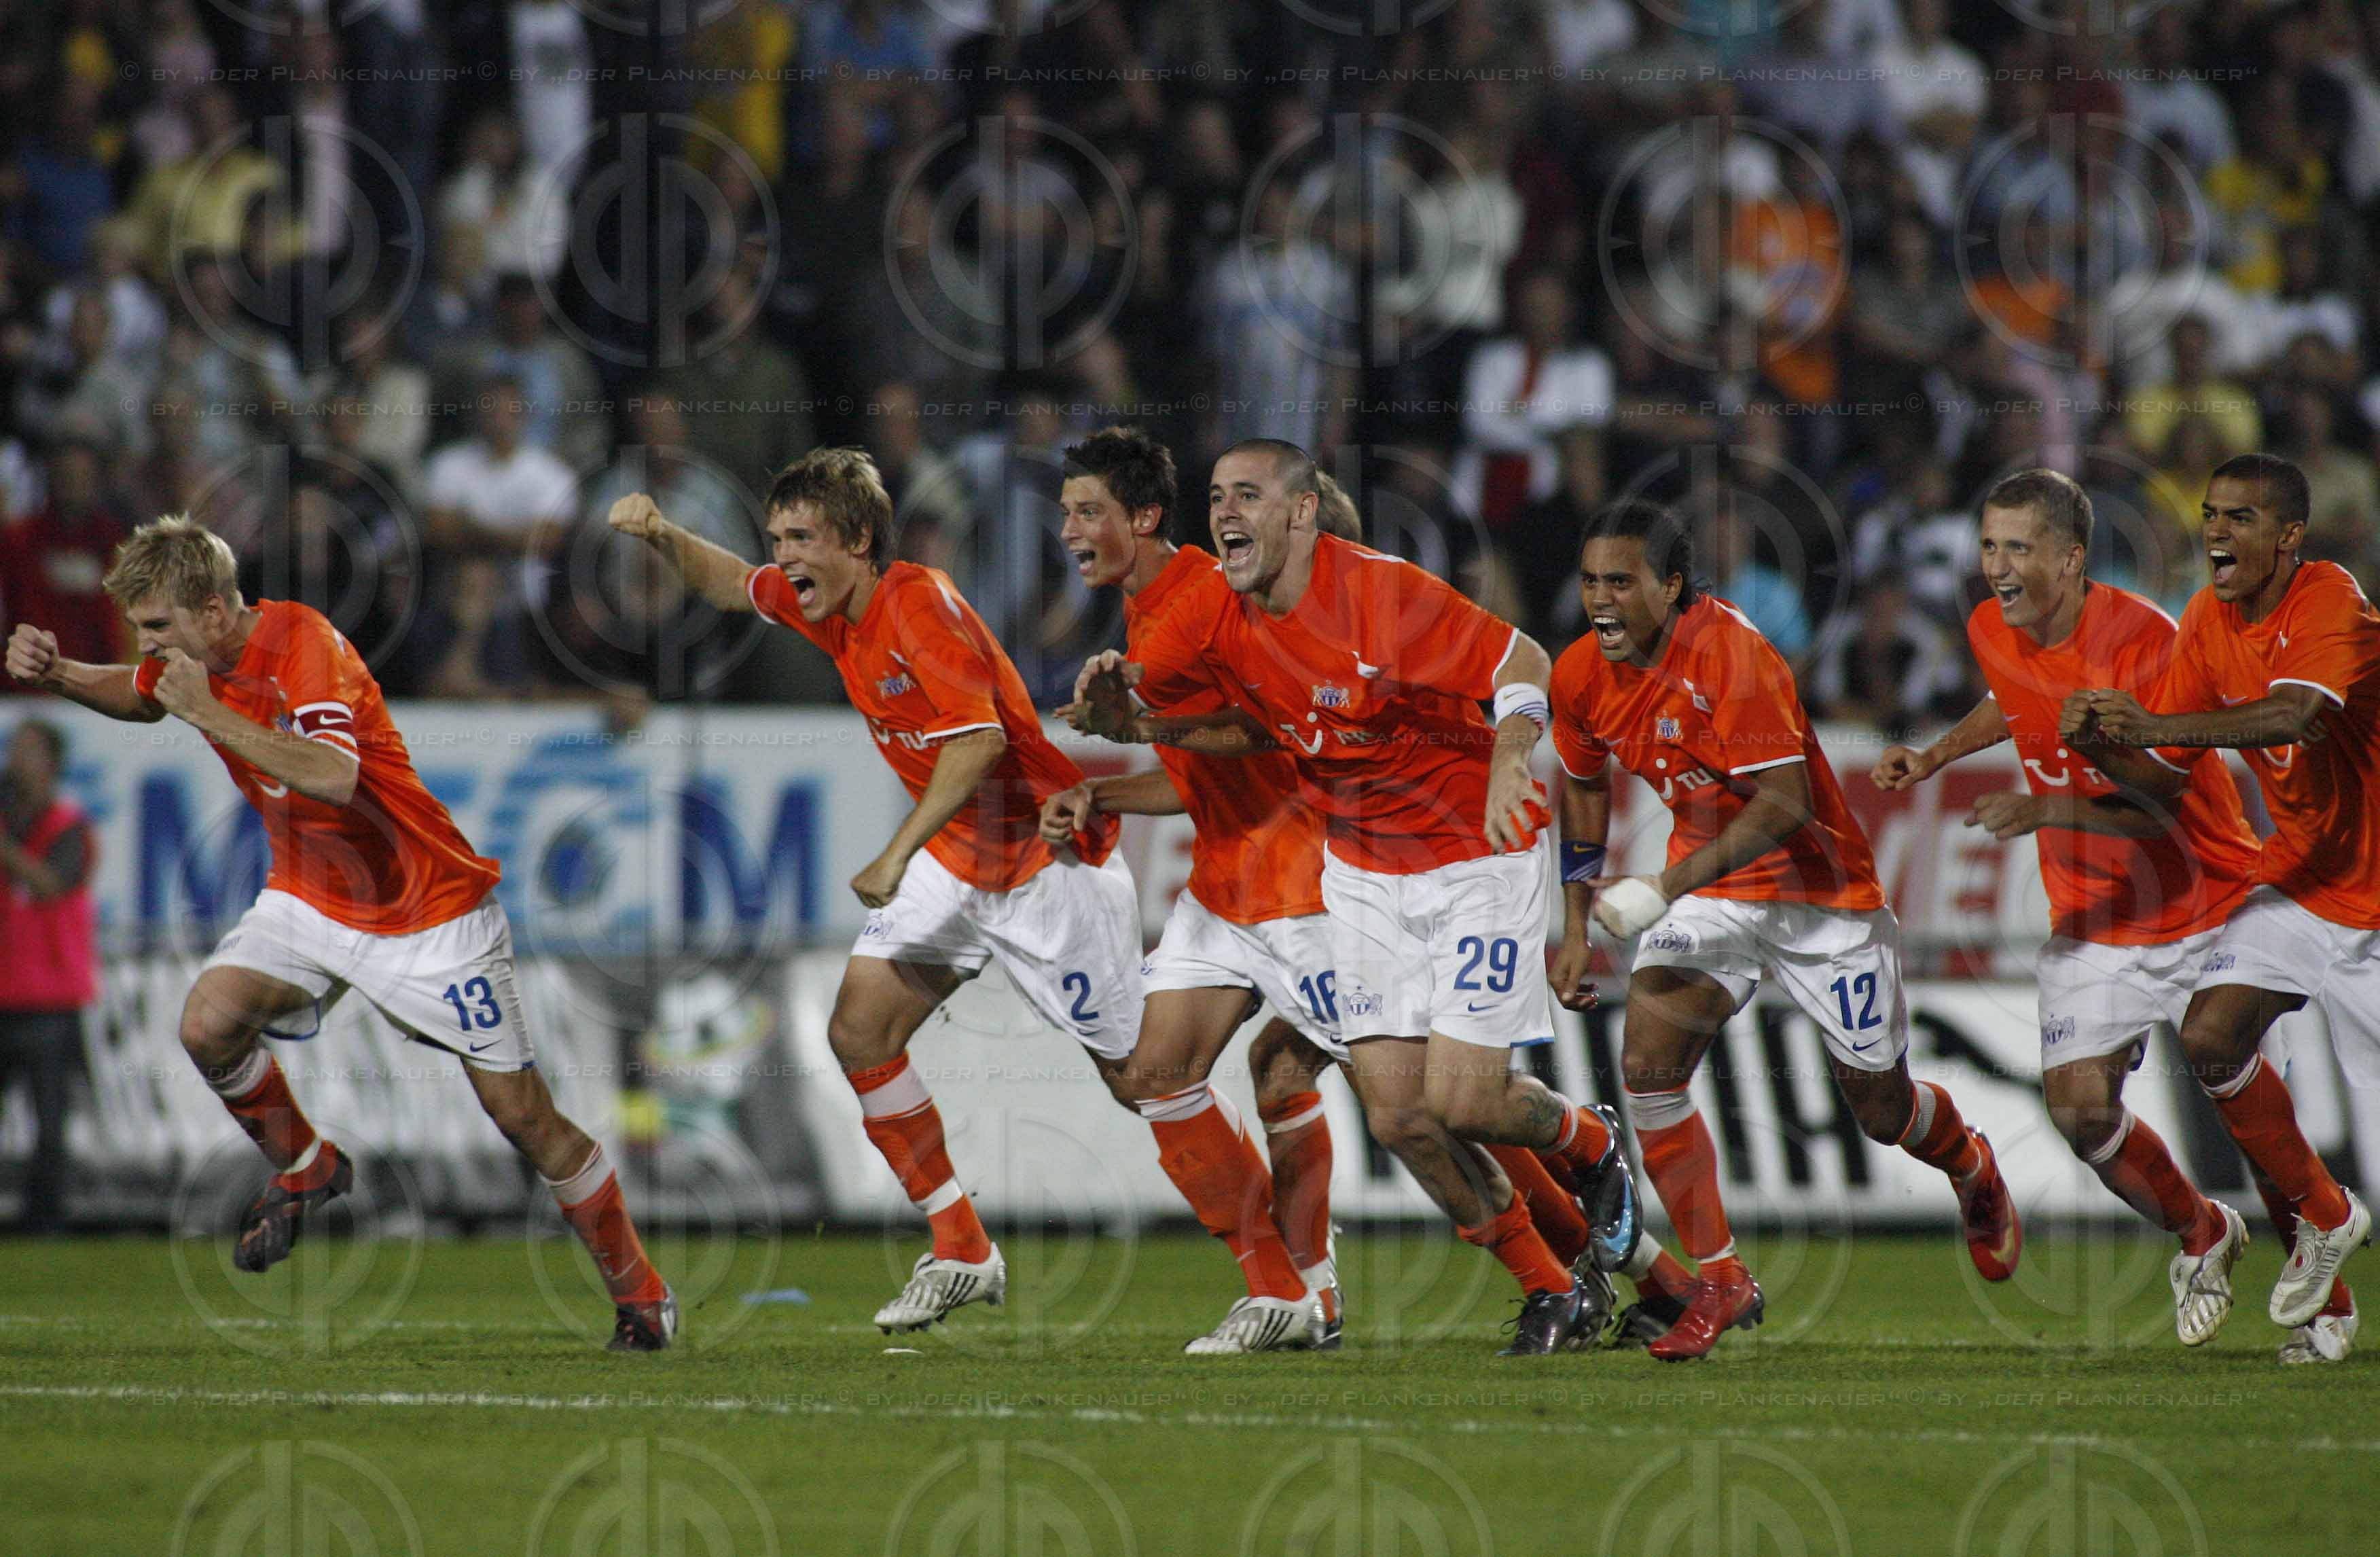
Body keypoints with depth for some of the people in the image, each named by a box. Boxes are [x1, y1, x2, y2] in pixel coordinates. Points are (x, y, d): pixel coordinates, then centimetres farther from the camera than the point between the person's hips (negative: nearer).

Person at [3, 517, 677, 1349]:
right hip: (310, 898, 6)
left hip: (429, 912, -6)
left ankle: (641, 1297, 11)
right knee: (210, 1022, -19)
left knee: (523, 1113, -4)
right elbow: (140, 695, 22)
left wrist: (212, 715, -41)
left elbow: (335, 778, -43)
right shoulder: (195, 655, -3)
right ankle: (303, 1168, 9)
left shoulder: (306, 646, -26)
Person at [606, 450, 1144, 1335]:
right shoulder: (827, 610, 2)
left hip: (1048, 857, -8)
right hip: (956, 859, 8)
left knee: (1139, 1076, -4)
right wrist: (663, 538, 1)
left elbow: (978, 740, -33)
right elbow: (733, 587, 21)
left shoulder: (920, 607, -24)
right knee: (859, 1032, -4)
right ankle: (962, 1254, 5)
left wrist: (895, 857, -35)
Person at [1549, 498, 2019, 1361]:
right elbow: (1584, 787, 14)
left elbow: (1785, 804, -30)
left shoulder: (1732, 656, -27)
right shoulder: (1581, 677, -6)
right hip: (1706, 887, 5)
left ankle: (1973, 1170, 44)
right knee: (1648, 1064, -18)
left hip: (1819, 887, -5)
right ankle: (1720, 1281, -7)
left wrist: (1670, 886, -37)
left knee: (1881, 1110, 7)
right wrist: (1577, 925, 9)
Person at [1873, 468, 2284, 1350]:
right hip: (2091, 920, 5)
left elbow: (2162, 804, -26)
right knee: (2082, 1109, -9)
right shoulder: (1991, 632, -3)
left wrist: (2048, 810, -38)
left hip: (2207, 906, -5)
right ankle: (2203, 1238, 19)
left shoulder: (2141, 639, -23)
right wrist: (1931, 759, 11)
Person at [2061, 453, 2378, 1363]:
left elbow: (2292, 715, -40)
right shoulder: (2209, 621, 2)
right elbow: (2164, 770, 3)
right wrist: (2103, 749, -19)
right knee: (2210, 1034, -15)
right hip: (2298, 879, 6)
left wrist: (2157, 723, -48)